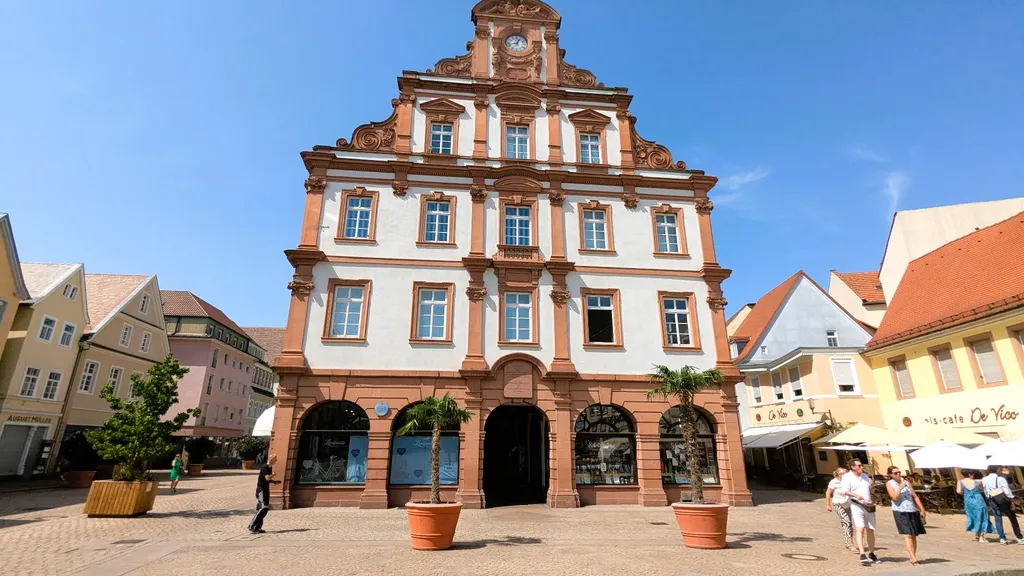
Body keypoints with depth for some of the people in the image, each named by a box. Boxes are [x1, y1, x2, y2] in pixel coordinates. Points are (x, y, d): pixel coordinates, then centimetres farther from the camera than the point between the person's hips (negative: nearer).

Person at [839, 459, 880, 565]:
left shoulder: (865, 476, 16)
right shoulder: (847, 477, -5)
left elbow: (870, 490, 24)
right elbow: (844, 490, -15)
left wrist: (872, 484, 4)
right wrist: (856, 495, -28)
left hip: (869, 507, 6)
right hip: (856, 506, -6)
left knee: (870, 530, 13)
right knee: (860, 528, -18)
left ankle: (871, 554, 28)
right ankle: (862, 555, -23)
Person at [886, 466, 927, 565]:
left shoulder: (906, 482, 13)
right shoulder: (889, 483, 0)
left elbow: (915, 497, 15)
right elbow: (894, 497, -11)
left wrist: (922, 510, 10)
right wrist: (900, 487, -14)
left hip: (913, 511, 5)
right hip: (900, 512, -5)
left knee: (914, 535, 6)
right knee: (908, 535, -12)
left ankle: (912, 558, 15)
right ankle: (913, 558, -15)